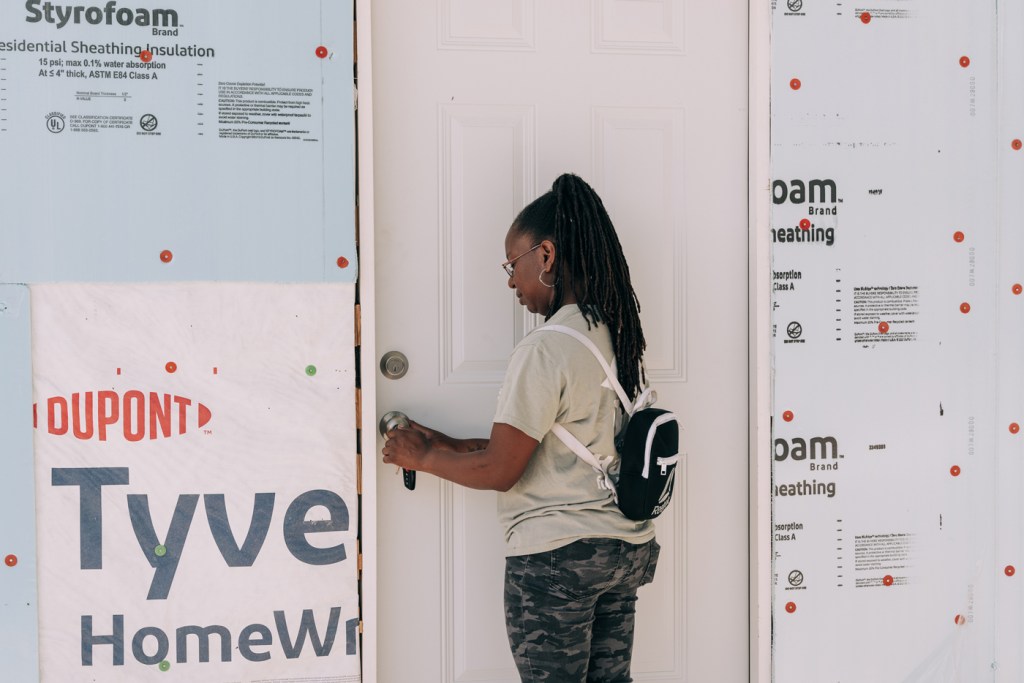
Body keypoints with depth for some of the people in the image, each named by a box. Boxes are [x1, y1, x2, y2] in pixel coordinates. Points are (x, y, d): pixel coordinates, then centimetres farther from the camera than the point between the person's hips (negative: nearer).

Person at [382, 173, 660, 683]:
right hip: (626, 547, 8)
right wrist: (446, 444, 16)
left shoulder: (545, 349, -16)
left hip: (555, 557, -8)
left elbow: (499, 470, -15)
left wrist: (423, 457, 2)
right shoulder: (617, 336, 9)